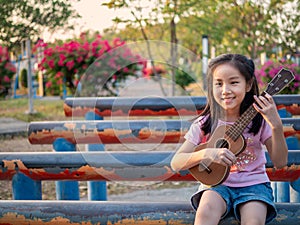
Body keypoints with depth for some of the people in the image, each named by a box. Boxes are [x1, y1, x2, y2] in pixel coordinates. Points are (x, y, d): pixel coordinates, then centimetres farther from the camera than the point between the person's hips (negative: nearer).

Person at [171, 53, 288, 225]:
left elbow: (280, 162, -4)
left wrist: (276, 125, -18)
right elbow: (176, 163, -7)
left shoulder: (258, 120, -1)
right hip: (217, 184, 0)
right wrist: (206, 153, -25)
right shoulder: (204, 124, -2)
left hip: (253, 184, 0)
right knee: (206, 211, -33)